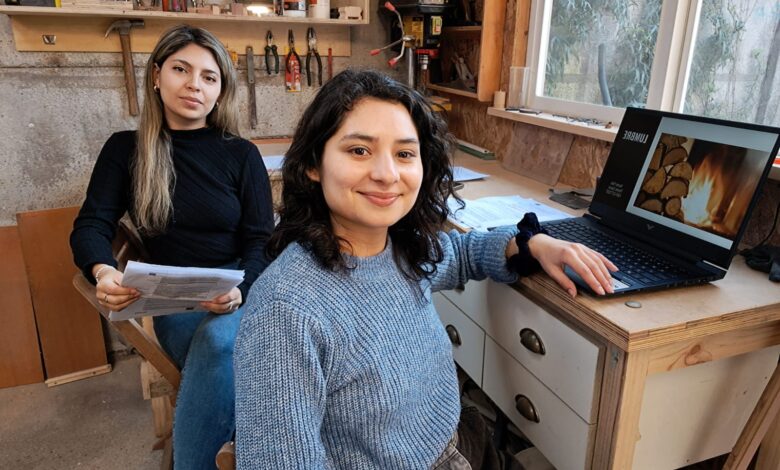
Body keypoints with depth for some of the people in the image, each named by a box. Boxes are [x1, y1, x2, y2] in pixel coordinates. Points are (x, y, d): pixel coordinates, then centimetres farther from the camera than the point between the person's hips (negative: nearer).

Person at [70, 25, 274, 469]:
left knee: (217, 338, -35)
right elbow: (91, 226, 1)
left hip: (242, 295, 0)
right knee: (216, 342, -32)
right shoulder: (125, 149, 7)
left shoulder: (242, 154, 2)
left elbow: (262, 244, -3)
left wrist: (238, 291, -26)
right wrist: (104, 272, -24)